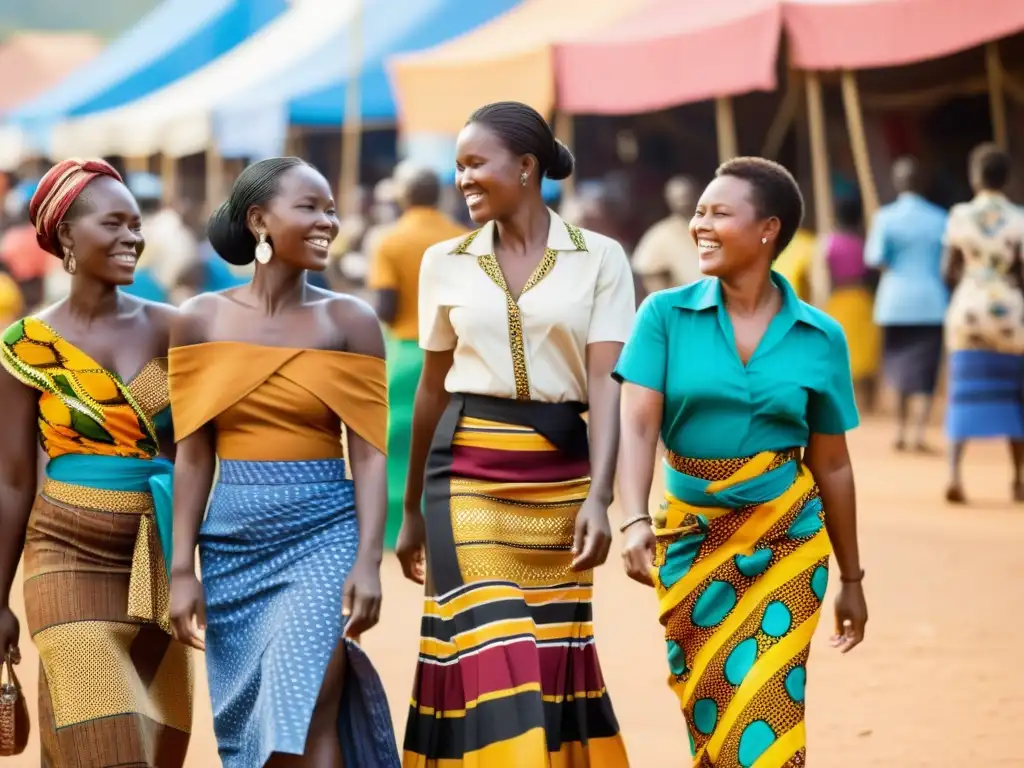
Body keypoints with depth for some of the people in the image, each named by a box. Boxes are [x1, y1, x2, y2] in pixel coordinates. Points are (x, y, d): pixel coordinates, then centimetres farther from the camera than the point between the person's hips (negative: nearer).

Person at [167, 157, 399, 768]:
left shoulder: (350, 321, -1)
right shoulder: (202, 320, 4)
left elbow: (367, 453, -3)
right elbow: (194, 453, 4)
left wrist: (369, 560, -13)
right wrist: (182, 569, 0)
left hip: (322, 538, -3)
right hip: (232, 545, 3)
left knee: (302, 719, -14)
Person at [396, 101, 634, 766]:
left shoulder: (599, 258, 0)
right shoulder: (446, 262, 6)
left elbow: (606, 381, -6)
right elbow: (433, 388, 13)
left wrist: (599, 497, -17)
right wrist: (413, 510, 16)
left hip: (560, 474, 0)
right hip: (468, 471, 0)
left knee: (554, 656, 5)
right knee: (487, 654, -9)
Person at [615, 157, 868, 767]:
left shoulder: (820, 338, -2)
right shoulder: (666, 316, -4)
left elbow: (832, 464, 6)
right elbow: (638, 427, -13)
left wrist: (852, 579, 12)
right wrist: (636, 522, -29)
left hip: (786, 542, -1)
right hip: (691, 538, 1)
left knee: (765, 713, -9)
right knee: (707, 709, 9)